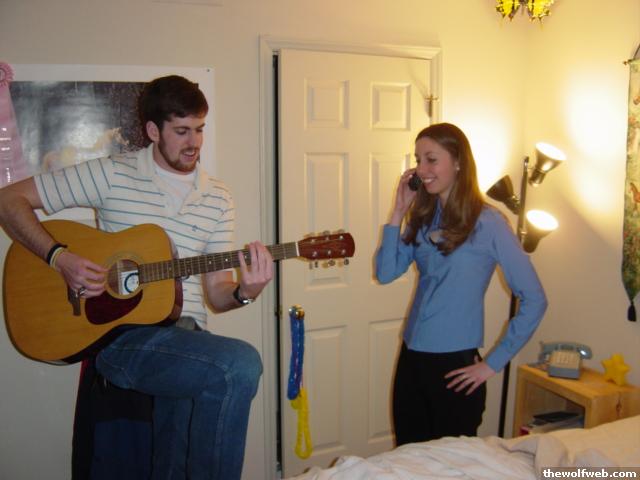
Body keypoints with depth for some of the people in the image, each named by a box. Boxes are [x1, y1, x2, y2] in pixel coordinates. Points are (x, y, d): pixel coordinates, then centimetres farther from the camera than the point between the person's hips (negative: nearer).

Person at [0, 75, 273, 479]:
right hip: (122, 335, -4)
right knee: (242, 364, -26)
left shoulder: (218, 199, 11)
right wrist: (60, 257, -11)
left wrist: (244, 292, -12)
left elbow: (215, 291, 10)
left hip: (186, 338, 4)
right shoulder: (113, 174, 1)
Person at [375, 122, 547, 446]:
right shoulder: (423, 217, 5)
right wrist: (398, 212, -6)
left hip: (455, 367, -5)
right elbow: (385, 273, -2)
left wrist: (494, 362, -11)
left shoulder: (487, 222, -13)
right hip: (411, 358, 6)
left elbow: (534, 300, -13)